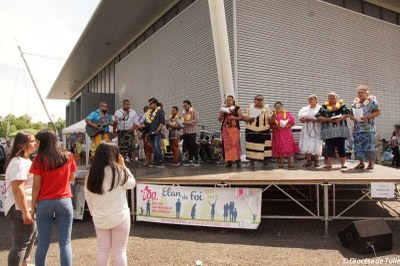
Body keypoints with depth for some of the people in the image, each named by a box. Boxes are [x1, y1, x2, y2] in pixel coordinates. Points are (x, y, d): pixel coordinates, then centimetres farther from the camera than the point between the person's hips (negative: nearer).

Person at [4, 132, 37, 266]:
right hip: (20, 209, -11)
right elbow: (17, 189, -28)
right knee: (21, 242, -4)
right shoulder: (19, 162, -20)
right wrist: (25, 212, -28)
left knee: (31, 235, 25)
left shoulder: (25, 160, 14)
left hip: (27, 207, 11)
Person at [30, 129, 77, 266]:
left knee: (43, 243, 10)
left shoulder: (39, 159, -6)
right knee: (65, 242, 5)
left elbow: (36, 185, -6)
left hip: (44, 203, -1)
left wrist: (33, 205, 3)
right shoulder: (68, 157, 0)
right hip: (64, 201, 1)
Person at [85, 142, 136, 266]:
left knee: (102, 249, 16)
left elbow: (87, 196, 6)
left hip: (99, 218, 5)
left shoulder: (91, 173, -1)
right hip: (119, 217, -5)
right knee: (119, 251, 7)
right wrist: (123, 166, 1)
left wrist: (94, 212, 17)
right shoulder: (118, 171, -17)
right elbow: (132, 183, -2)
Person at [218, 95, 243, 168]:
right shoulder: (224, 109, 14)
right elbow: (219, 119, 12)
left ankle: (237, 160, -1)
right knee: (227, 145, -2)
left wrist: (234, 118, -14)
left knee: (235, 144, -8)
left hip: (234, 128, -2)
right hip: (225, 129, 3)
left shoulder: (237, 108, 6)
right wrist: (221, 114, -8)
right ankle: (229, 161, 1)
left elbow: (241, 117, -1)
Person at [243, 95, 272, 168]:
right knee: (251, 146, -2)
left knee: (264, 147, -3)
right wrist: (249, 119, -16)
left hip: (264, 131, 0)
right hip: (251, 131, 0)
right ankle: (252, 162, 6)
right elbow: (244, 117, 5)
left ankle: (265, 161, 8)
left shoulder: (267, 109, 9)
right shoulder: (249, 108, 9)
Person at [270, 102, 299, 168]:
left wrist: (287, 126, -13)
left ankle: (290, 162, 2)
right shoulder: (273, 115, 7)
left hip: (287, 133, 0)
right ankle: (281, 162, 6)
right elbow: (270, 124, -1)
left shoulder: (287, 114, 8)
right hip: (277, 134, 0)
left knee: (288, 147, -3)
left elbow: (292, 122, 3)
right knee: (280, 148, -1)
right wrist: (276, 127, -19)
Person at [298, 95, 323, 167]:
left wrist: (315, 120, -19)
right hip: (307, 129, 3)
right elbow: (301, 119, 12)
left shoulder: (320, 108, 5)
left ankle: (316, 161, 4)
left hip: (316, 129, -3)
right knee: (306, 145, -5)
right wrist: (305, 119, -9)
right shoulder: (305, 109, 17)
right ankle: (308, 161, 0)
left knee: (316, 145, -6)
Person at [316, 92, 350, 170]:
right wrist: (328, 119, -14)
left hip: (340, 130, 0)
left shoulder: (342, 105, 11)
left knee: (341, 147, 3)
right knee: (330, 148, -2)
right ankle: (329, 164, -1)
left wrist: (339, 119, -18)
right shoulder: (324, 107, 11)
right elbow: (319, 117, 0)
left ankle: (343, 164, 12)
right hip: (328, 131, 0)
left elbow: (347, 114, -1)